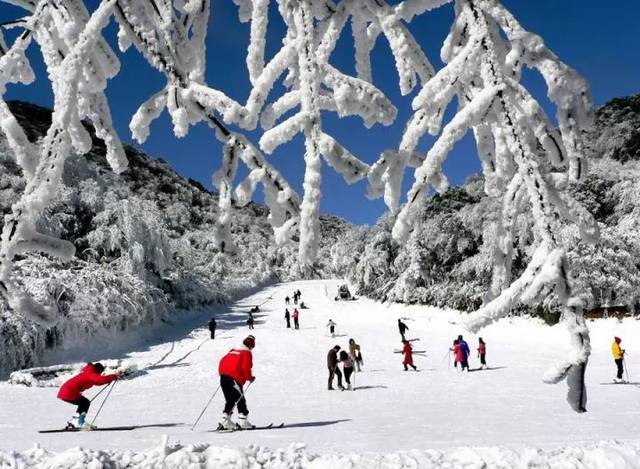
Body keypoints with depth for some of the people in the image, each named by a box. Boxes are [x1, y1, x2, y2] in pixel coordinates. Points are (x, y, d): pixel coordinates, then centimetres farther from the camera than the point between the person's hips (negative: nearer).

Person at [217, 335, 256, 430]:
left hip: (223, 376, 7)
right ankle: (242, 422, -3)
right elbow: (246, 368, -13)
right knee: (240, 400, 0)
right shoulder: (247, 353, -2)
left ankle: (225, 421, 12)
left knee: (230, 400, 16)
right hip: (234, 379, -7)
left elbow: (222, 361, 19)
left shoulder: (233, 351, 20)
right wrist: (250, 378, 1)